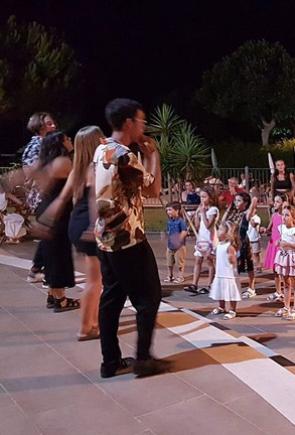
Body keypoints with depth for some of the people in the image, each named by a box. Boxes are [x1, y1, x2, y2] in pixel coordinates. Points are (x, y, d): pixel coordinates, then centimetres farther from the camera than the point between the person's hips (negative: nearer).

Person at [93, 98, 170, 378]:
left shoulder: (102, 150, 12)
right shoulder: (124, 155, -17)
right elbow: (154, 186, -9)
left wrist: (143, 156, 15)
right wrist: (152, 155, 1)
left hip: (106, 238, 10)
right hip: (128, 238, -9)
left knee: (111, 298, 12)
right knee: (149, 297, 3)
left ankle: (111, 362, 19)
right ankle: (143, 358, 11)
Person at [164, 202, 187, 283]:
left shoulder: (180, 221, -16)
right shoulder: (169, 221, 5)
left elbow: (184, 231, -20)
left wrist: (179, 239, -24)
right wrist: (169, 238, 1)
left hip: (179, 246, -7)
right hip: (170, 245, 7)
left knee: (180, 262, 3)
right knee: (169, 262, 15)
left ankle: (180, 277, 14)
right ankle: (170, 276, 27)